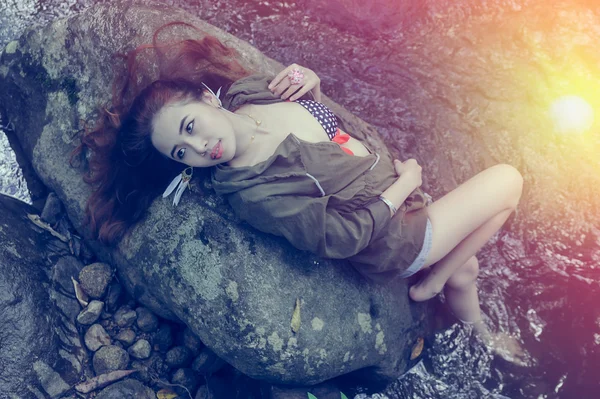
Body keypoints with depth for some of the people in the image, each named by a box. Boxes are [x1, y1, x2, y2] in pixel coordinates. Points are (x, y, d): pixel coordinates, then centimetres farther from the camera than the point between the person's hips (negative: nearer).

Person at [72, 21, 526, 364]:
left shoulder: (250, 88, -11)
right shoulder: (252, 192, -31)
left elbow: (315, 93, 11)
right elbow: (343, 237, -25)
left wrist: (309, 80, -12)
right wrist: (405, 182, -16)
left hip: (402, 192, 7)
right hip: (392, 239, -6)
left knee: (465, 270, 25)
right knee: (507, 181, -4)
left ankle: (479, 333, 57)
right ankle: (430, 286, 13)